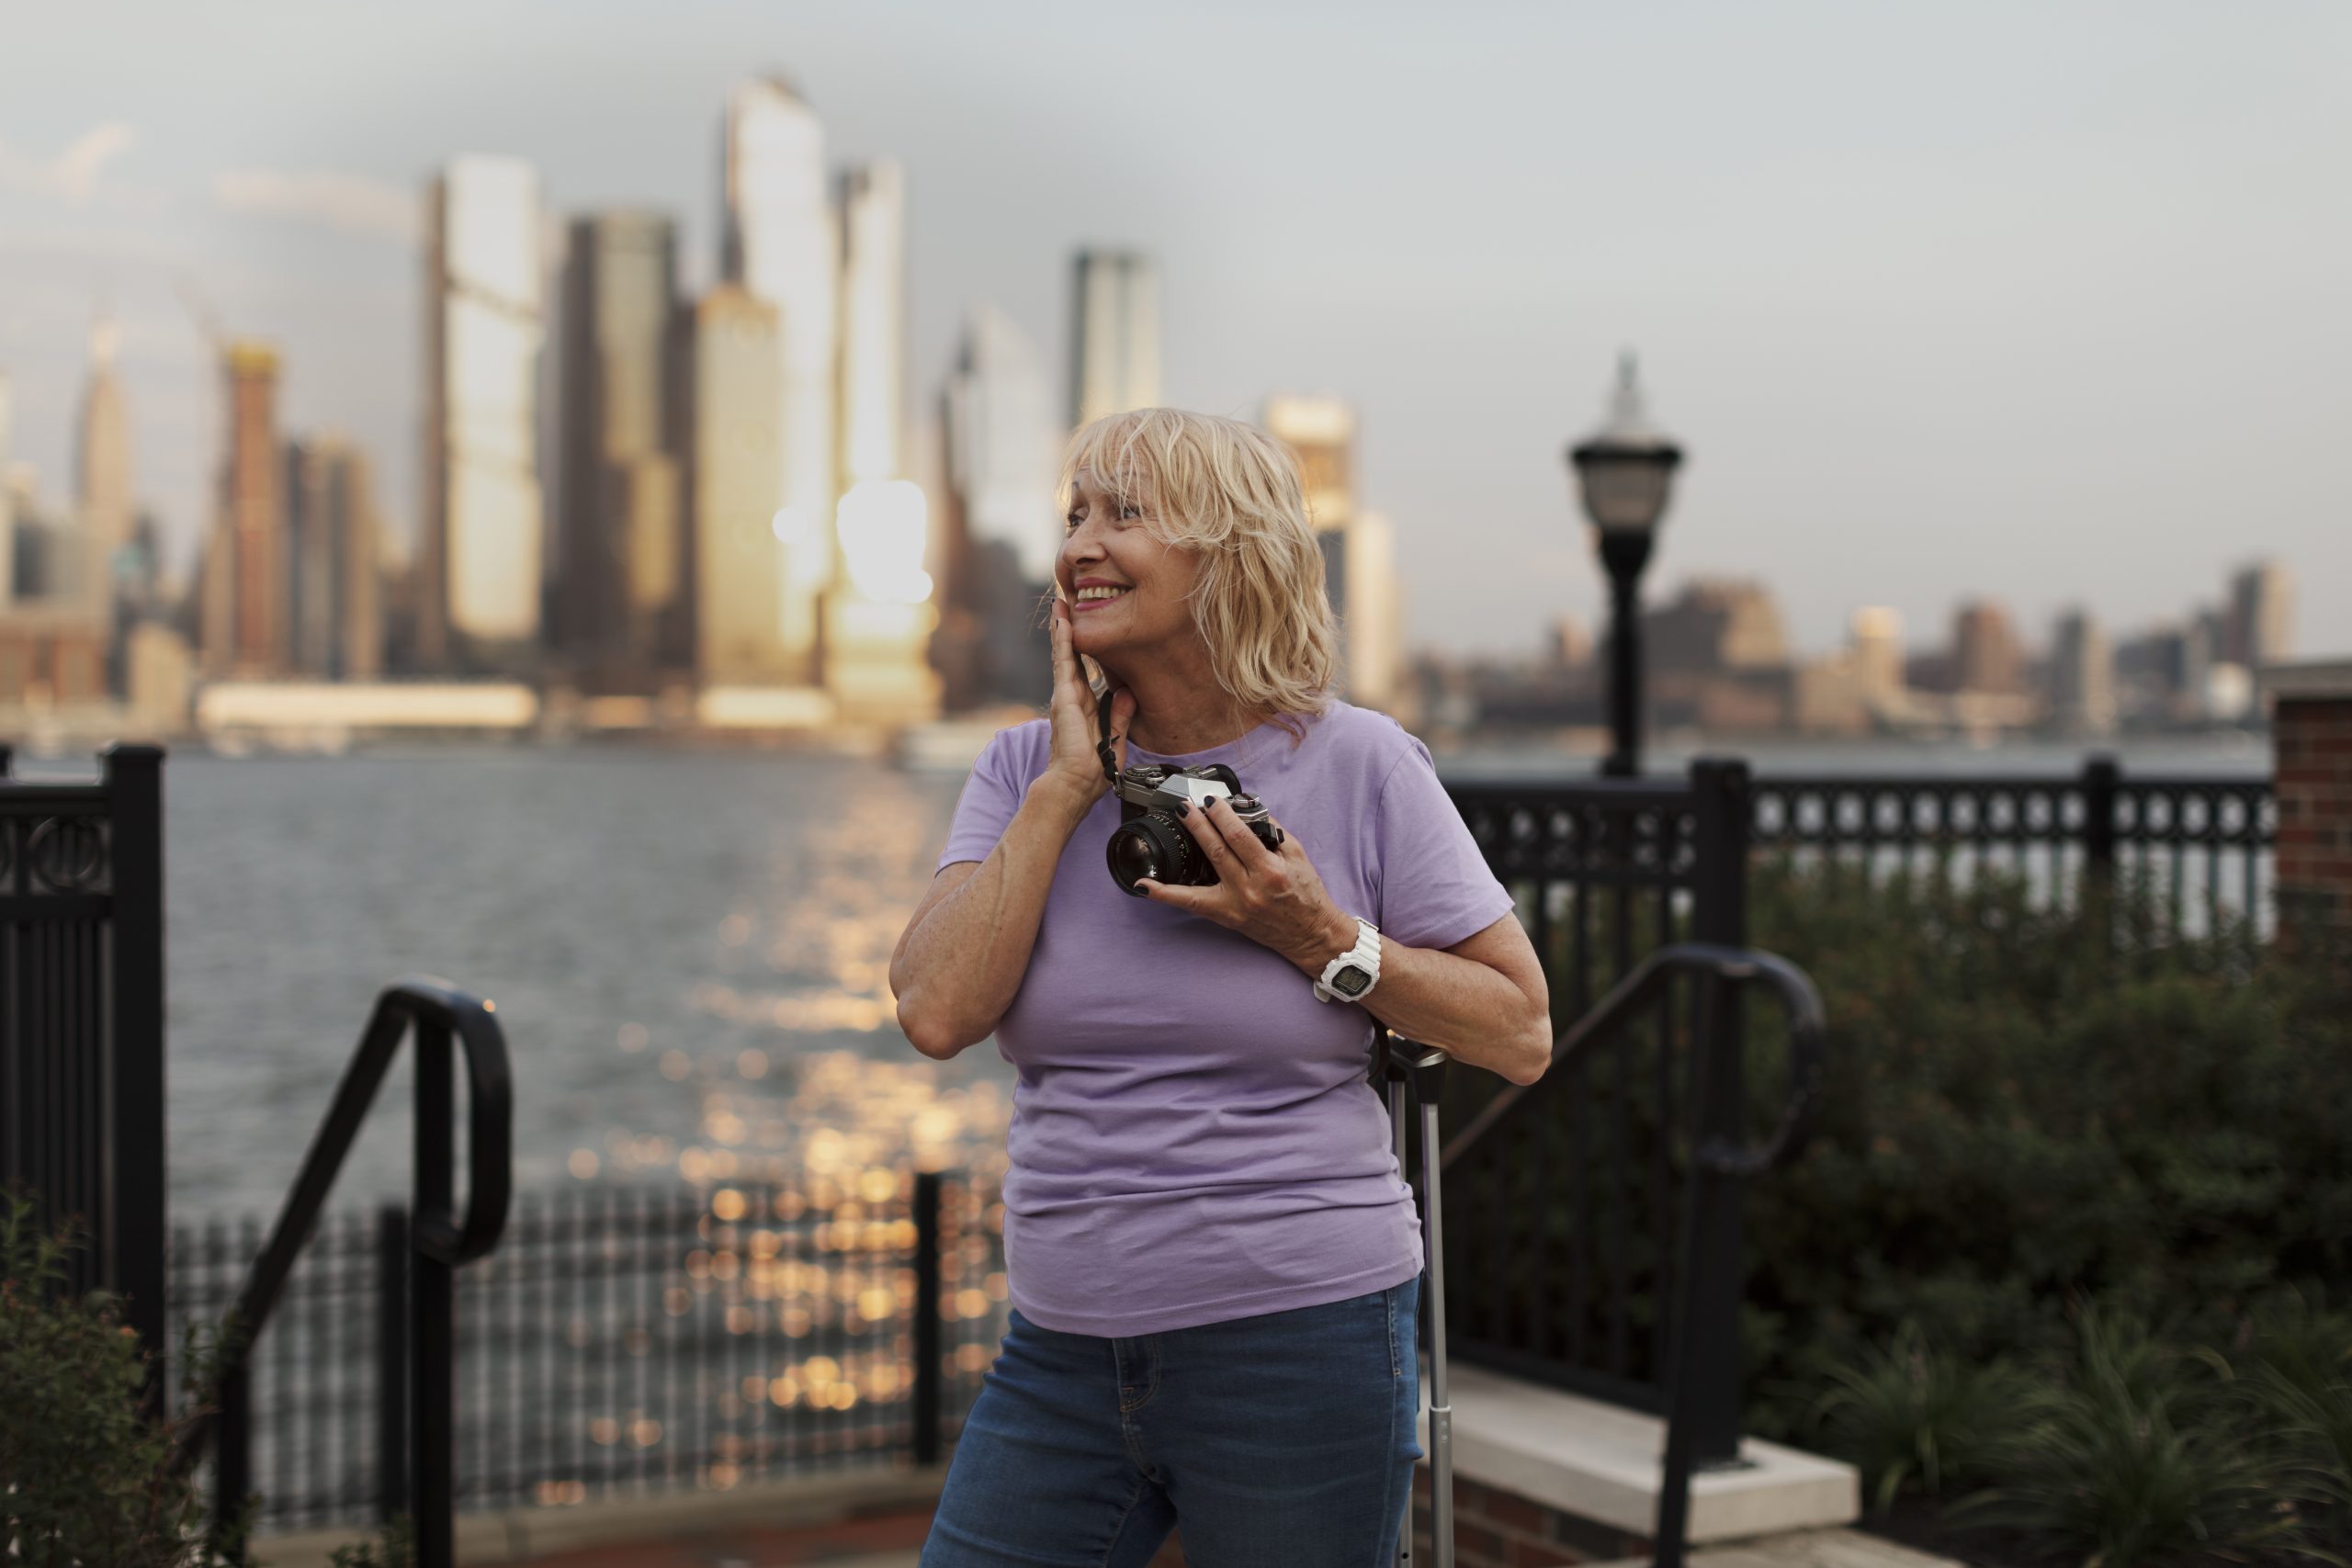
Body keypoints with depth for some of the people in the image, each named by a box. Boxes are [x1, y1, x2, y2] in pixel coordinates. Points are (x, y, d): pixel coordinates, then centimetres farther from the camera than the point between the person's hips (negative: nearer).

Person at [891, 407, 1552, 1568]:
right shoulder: (1026, 769, 5)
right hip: (1064, 1348, 3)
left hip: (1298, 1348, -3)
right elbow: (936, 1012, -9)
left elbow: (1521, 1035, -3)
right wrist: (1067, 789, -9)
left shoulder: (1358, 765, -4)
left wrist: (1321, 939, -15)